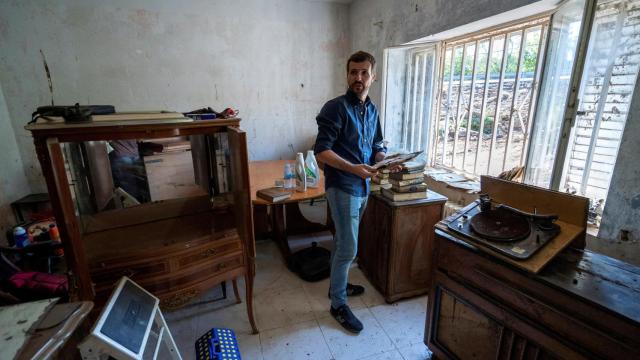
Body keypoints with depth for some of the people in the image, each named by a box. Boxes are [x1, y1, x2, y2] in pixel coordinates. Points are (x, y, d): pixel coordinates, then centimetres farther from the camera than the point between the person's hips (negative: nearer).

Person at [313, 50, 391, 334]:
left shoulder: (372, 110, 12)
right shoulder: (336, 107, -12)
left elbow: (376, 146, 18)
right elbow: (321, 151, -18)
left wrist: (385, 159, -4)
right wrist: (353, 168, -29)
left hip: (362, 187, 8)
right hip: (342, 187, -7)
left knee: (343, 242, 20)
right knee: (348, 248, -3)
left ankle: (337, 284, 39)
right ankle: (338, 305, 16)